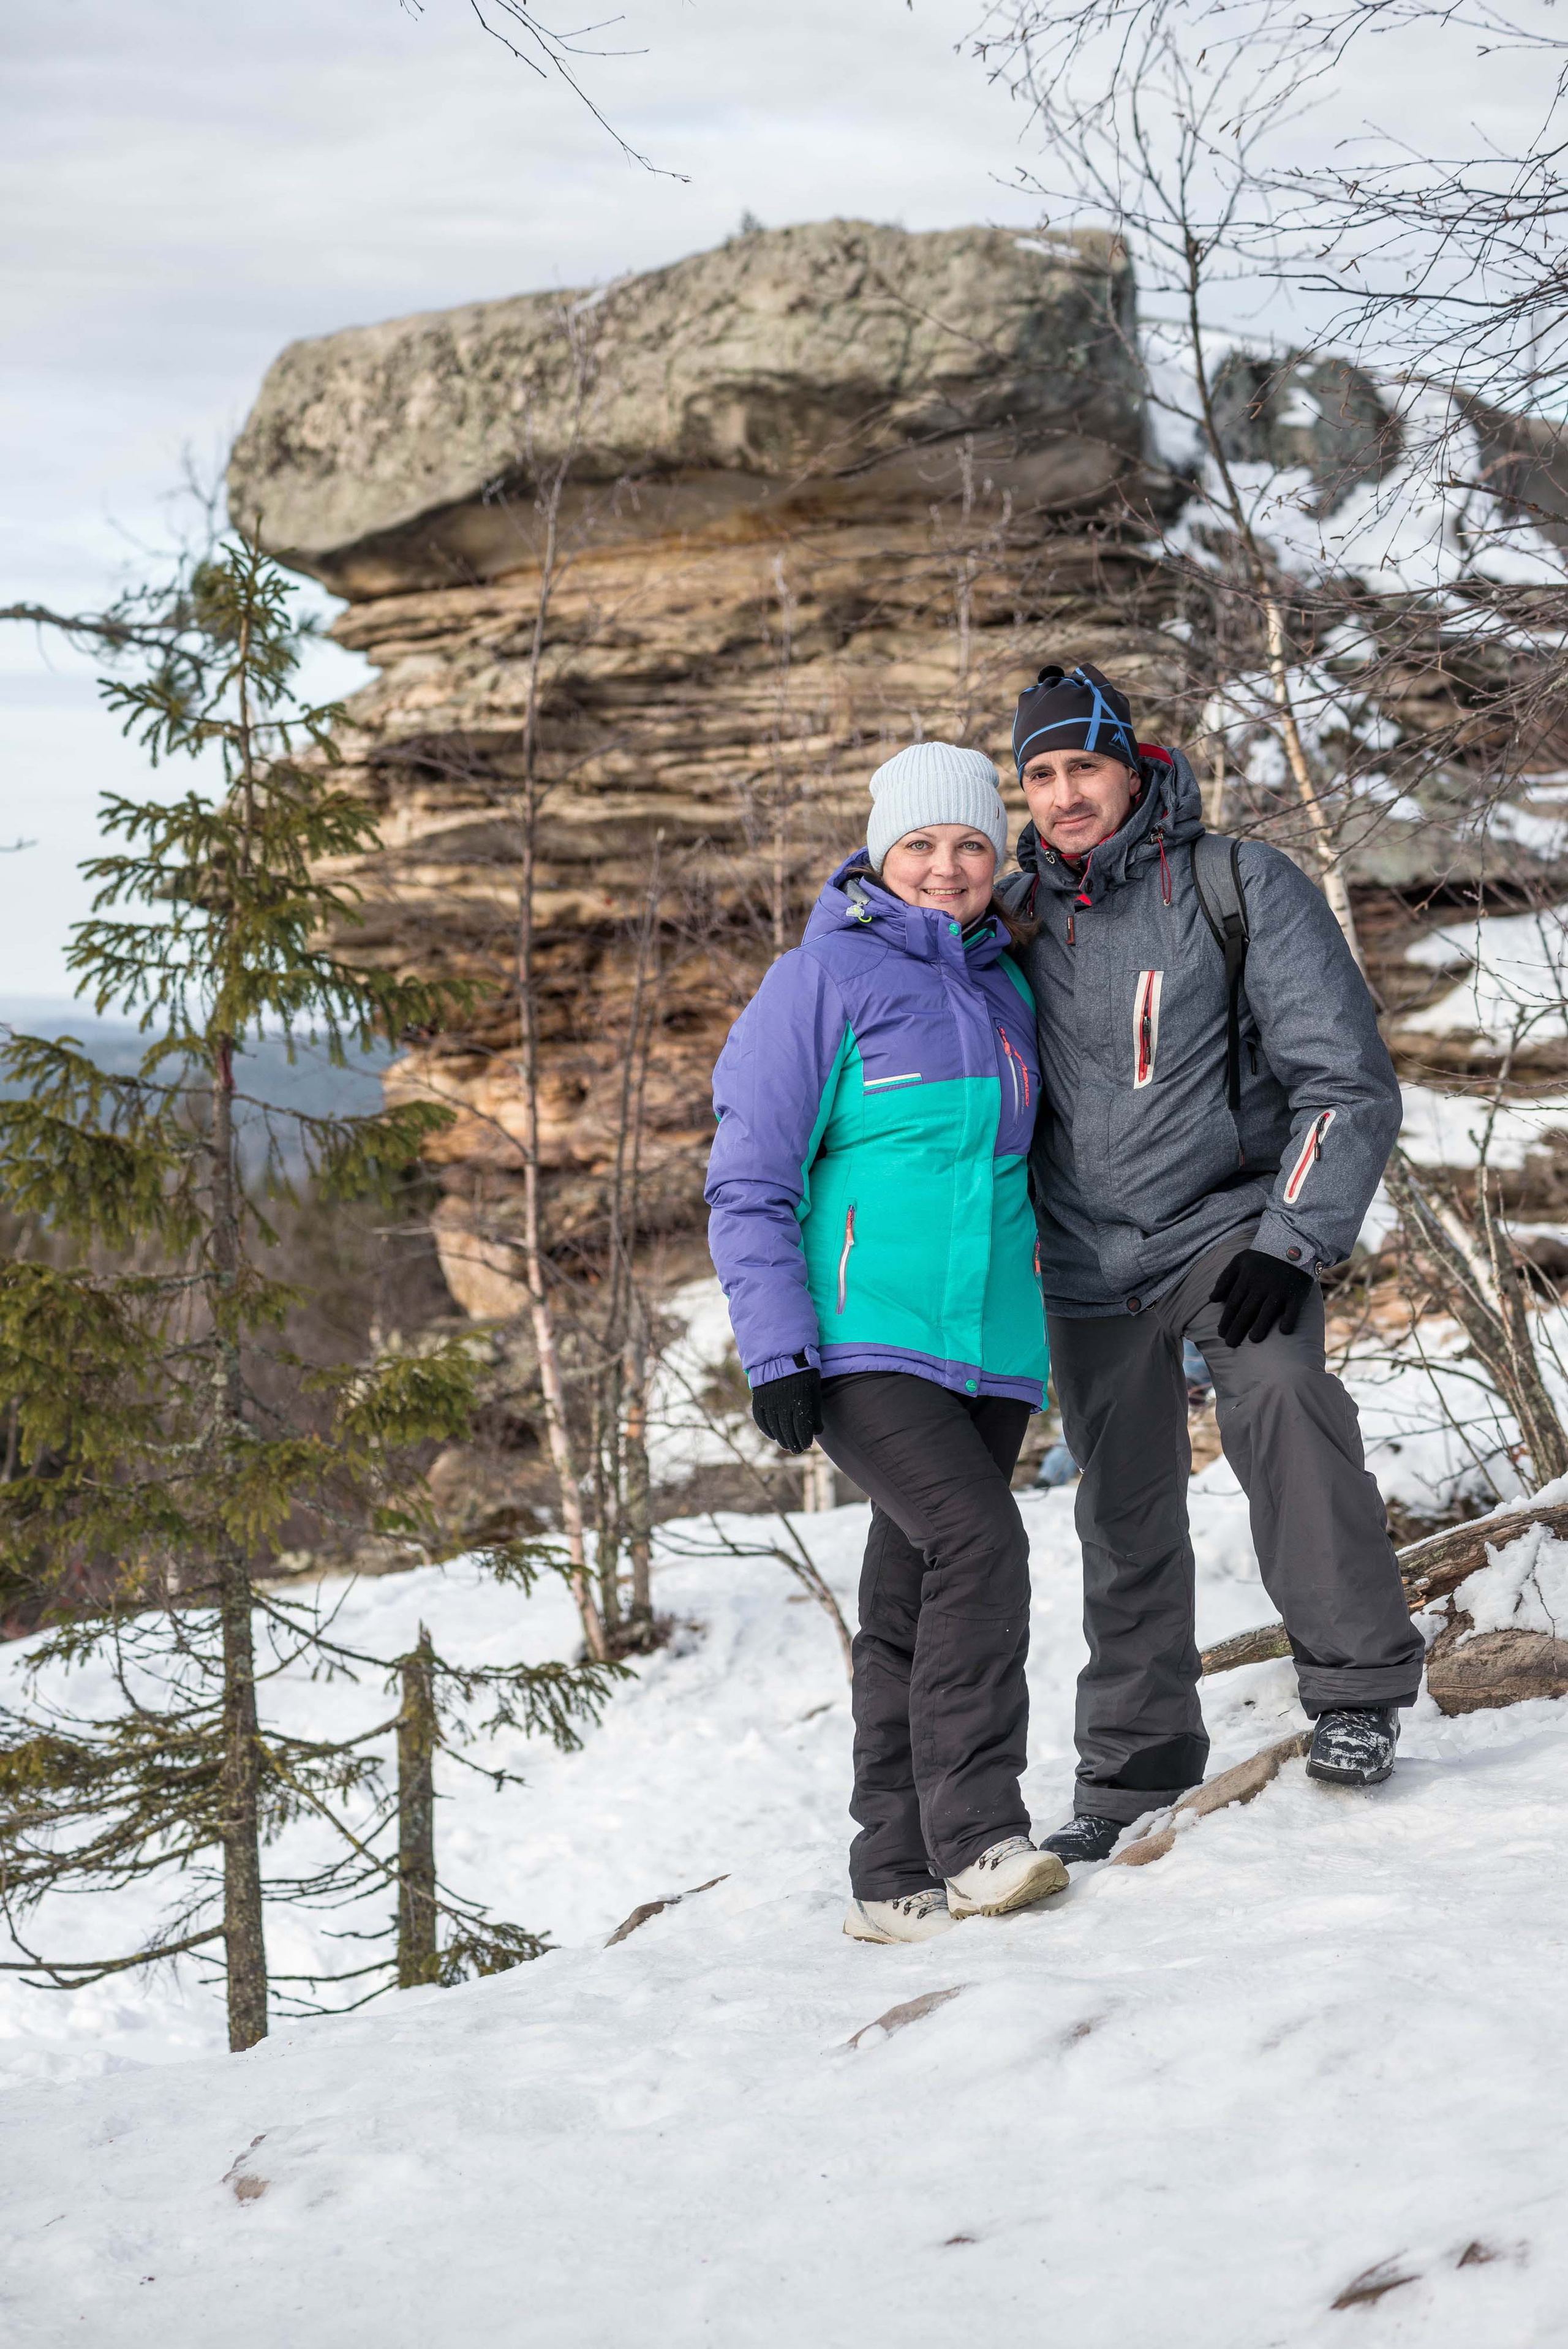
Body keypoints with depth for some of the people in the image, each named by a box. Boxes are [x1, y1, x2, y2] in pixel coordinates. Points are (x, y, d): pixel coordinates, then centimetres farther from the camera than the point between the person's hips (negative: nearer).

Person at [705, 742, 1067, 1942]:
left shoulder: (1006, 990, 16)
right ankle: (977, 1839, -20)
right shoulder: (826, 978, -3)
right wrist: (776, 1347, -14)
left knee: (916, 1603, 7)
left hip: (989, 1348, 6)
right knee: (978, 1538, -23)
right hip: (862, 1339, -6)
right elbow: (751, 1180, -5)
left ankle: (899, 1879, 10)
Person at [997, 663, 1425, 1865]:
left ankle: (1360, 1683, -22)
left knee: (1276, 1389, -32)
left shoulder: (1242, 887, -10)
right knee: (1126, 1517, 9)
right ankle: (1138, 1761, 25)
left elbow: (1349, 1080, -13)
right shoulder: (1021, 914, 2)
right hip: (1090, 1263, 4)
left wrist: (1293, 1243, -22)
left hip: (1228, 1226, -4)